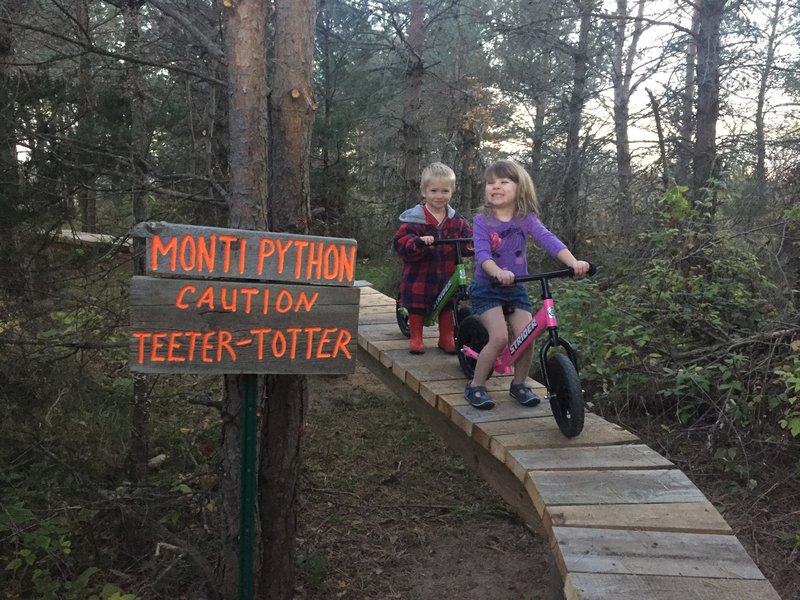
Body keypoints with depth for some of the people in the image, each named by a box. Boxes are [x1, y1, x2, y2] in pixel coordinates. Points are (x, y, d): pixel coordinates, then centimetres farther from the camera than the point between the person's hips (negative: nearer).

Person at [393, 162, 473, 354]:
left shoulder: (457, 220, 5)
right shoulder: (414, 218, -10)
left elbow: (467, 241, 8)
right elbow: (400, 242, -18)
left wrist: (474, 244, -15)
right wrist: (419, 243, -37)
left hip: (447, 275, 3)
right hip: (420, 275, -3)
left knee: (447, 307, 12)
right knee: (416, 308, 6)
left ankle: (446, 337, 28)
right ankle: (416, 337, 22)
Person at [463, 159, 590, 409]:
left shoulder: (526, 219, -3)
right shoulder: (482, 220, -9)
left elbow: (548, 240, -18)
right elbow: (482, 253, -24)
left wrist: (574, 262, -35)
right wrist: (499, 273, -45)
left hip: (516, 288, 3)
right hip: (487, 287, -3)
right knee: (499, 337, -19)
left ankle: (519, 384, 17)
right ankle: (475, 386, 0)